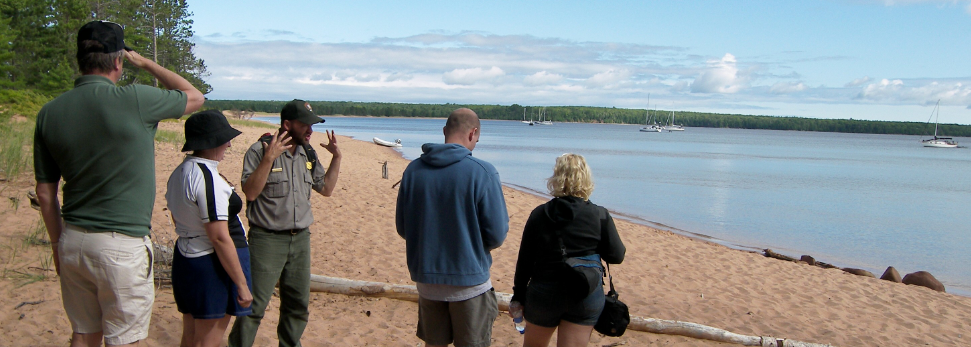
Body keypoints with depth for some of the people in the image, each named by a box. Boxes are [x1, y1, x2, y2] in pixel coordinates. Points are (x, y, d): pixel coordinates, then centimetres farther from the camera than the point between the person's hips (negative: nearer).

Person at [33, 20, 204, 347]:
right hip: (122, 245, -5)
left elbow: (45, 193, 8)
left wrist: (58, 245, 19)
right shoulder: (133, 100, -16)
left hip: (73, 243, 6)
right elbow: (194, 97, 3)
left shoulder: (50, 112, 1)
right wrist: (145, 63, 11)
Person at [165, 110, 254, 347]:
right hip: (214, 265, -10)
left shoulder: (179, 173, 7)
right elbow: (220, 238, -24)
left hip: (185, 256, 10)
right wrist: (242, 285, -19)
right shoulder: (209, 178, -23)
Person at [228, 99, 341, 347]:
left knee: (298, 305, 15)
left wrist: (336, 157, 6)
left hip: (300, 239, 7)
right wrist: (269, 158, -26)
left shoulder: (308, 154, 10)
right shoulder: (260, 150, -10)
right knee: (254, 305, -5)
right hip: (267, 240, -6)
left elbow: (326, 189, 16)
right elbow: (250, 192, -18)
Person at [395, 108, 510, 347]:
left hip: (426, 280, 4)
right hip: (468, 281, -4)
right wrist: (505, 226, 9)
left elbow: (402, 228, 5)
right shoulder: (482, 172, -16)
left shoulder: (413, 170, -3)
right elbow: (496, 236, -14)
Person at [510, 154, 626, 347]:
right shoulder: (600, 216, -9)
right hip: (586, 296, -1)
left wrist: (518, 296, 8)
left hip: (544, 293, 1)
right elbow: (616, 256, -4)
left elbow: (525, 260, -2)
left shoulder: (539, 214, -5)